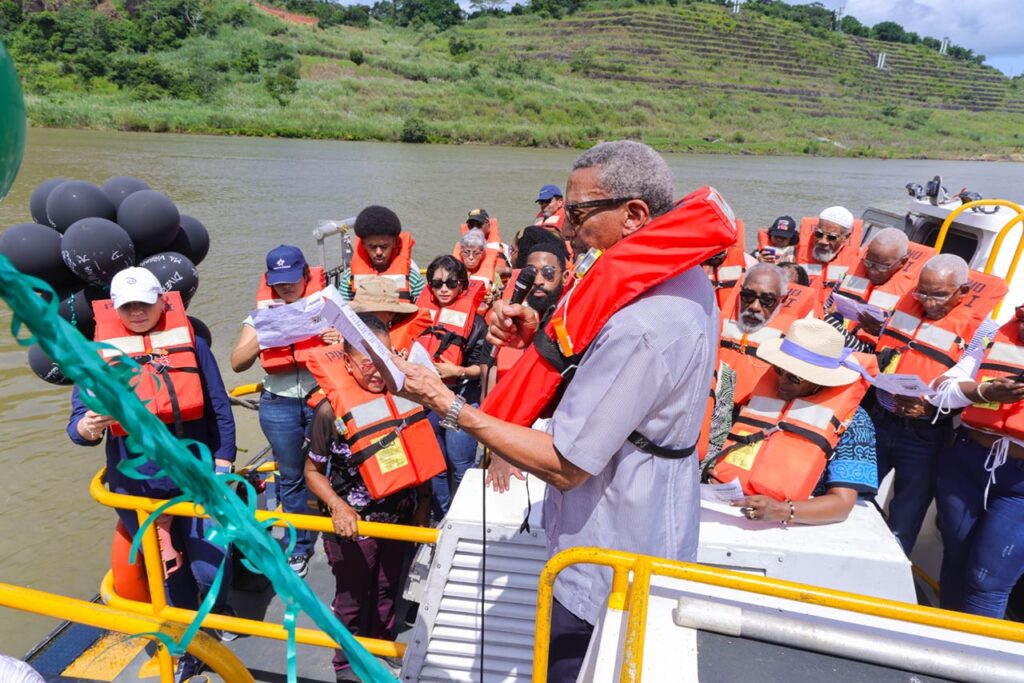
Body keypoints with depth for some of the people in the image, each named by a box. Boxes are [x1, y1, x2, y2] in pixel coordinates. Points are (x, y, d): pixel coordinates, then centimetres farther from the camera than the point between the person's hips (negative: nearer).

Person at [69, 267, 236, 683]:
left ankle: (221, 615, 34)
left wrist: (222, 465, -1)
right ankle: (187, 648, 35)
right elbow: (78, 421, -5)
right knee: (170, 577, 12)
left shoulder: (192, 345, 0)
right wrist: (86, 427, -29)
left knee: (211, 570, 0)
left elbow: (220, 410, 3)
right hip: (136, 488, 1)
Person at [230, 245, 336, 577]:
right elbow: (237, 363, -2)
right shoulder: (262, 313, 4)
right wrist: (261, 335, -18)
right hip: (278, 406, 2)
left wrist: (340, 340, -22)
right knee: (291, 478, 14)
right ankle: (300, 545, 31)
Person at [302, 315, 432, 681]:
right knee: (353, 600, 17)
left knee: (387, 593, 22)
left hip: (397, 519, 4)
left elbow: (417, 455, 3)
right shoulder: (331, 409, -21)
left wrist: (421, 509, 5)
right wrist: (338, 507, -25)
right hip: (353, 524, -3)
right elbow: (313, 471, -10)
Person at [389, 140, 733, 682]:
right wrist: (543, 337, -7)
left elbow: (564, 465, -28)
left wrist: (449, 407, -24)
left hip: (609, 577, -9)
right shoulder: (684, 280, -1)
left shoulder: (640, 326, -33)